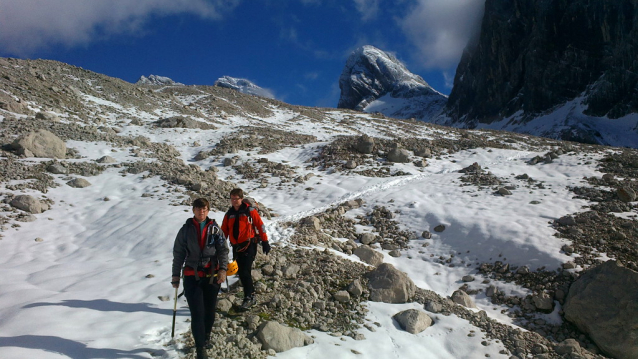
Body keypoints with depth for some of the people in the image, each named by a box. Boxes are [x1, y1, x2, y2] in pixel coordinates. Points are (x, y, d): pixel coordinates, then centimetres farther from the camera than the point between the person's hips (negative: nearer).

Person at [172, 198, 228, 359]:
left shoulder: (215, 229, 4)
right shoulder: (186, 229, 4)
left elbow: (223, 249, 1)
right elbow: (178, 253, 8)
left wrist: (223, 269, -12)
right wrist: (176, 275, 6)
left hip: (212, 276, 1)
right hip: (192, 276, -1)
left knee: (209, 311, 10)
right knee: (197, 313, -7)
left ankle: (206, 337, 35)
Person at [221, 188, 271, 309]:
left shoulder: (249, 210, -3)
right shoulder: (229, 214, 13)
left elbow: (260, 225, -2)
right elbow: (224, 231, 15)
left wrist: (265, 242, -5)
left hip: (249, 245, -6)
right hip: (236, 247, 6)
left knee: (245, 272, -13)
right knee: (241, 273, 6)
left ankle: (249, 297, -3)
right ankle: (250, 295, 18)